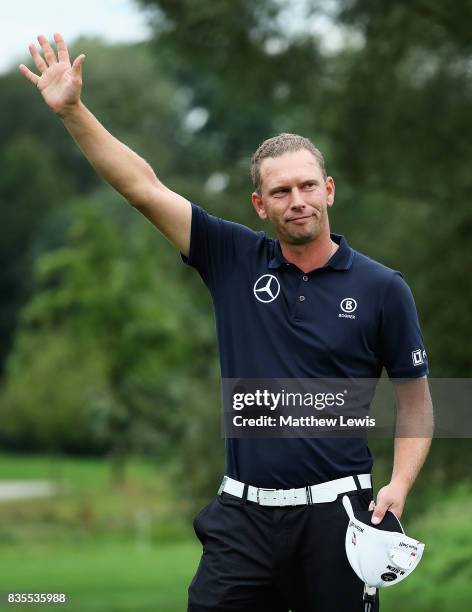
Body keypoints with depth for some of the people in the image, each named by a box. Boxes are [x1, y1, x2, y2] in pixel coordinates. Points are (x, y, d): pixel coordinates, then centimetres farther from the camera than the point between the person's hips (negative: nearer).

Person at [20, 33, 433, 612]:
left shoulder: (381, 287, 0)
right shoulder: (235, 260, 4)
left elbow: (414, 397, 6)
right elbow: (144, 187, 0)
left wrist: (398, 485, -8)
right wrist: (72, 110, -7)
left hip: (336, 513, -1)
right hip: (245, 514, 2)